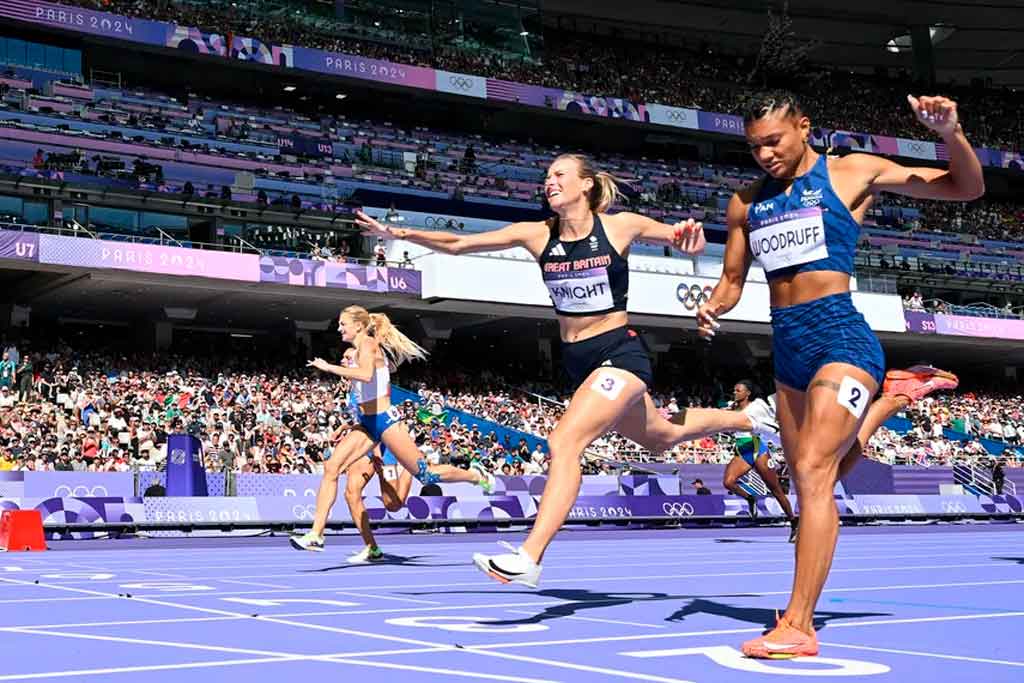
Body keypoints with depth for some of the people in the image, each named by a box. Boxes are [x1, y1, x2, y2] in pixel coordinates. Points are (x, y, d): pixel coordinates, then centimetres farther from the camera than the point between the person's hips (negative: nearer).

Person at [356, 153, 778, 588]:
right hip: (576, 360, 6)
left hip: (619, 352, -6)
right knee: (661, 438, 25)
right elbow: (458, 244, -5)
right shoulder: (537, 235, -1)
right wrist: (399, 234, -17)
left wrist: (691, 238, -20)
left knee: (564, 442, -25)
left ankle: (529, 558, -26)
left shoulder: (621, 226, -10)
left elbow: (688, 241, 4)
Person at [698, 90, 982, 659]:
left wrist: (951, 133, -19)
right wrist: (712, 309, -3)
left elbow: (966, 188, 1)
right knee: (810, 486, 11)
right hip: (788, 350, 6)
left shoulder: (851, 173, 0)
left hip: (840, 339, -6)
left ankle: (798, 627, -18)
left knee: (813, 473, -18)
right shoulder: (747, 202, 13)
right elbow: (733, 279, 20)